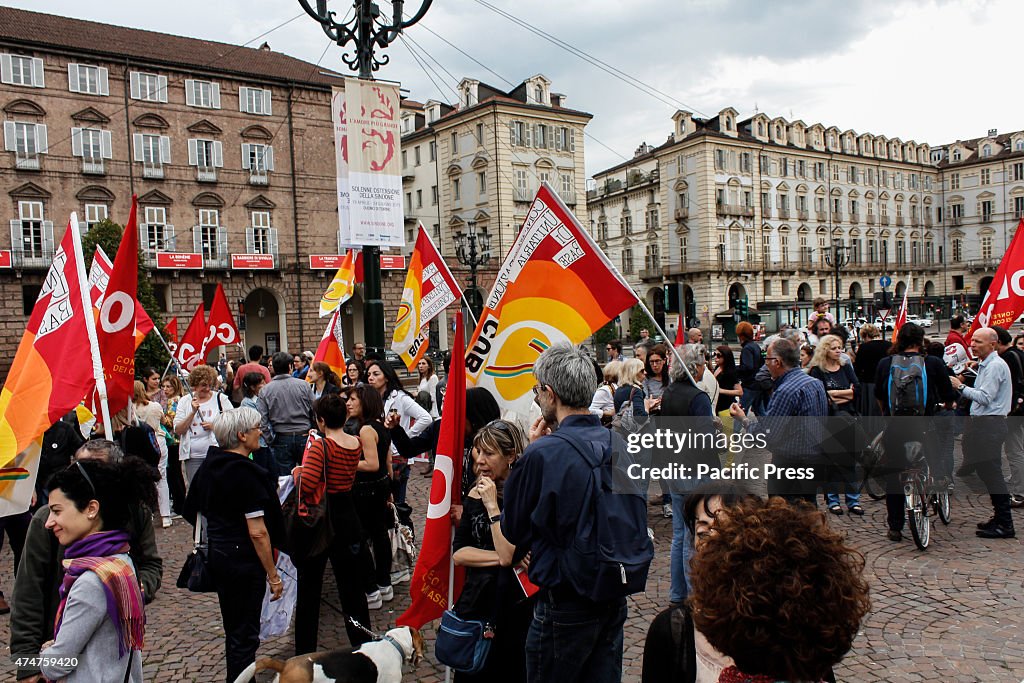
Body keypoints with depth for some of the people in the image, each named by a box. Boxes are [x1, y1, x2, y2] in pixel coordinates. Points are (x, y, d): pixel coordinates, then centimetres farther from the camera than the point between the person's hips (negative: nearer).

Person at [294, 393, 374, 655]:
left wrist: (297, 473, -9)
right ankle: (362, 644, 23)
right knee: (352, 585, 15)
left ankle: (305, 650, 21)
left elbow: (306, 484, -30)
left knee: (309, 588, 11)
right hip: (348, 517, 5)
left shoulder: (320, 446, -20)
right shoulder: (357, 443, -2)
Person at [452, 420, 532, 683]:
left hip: (514, 608, -5)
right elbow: (458, 553, -2)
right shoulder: (476, 494, 3)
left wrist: (492, 505, -20)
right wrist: (500, 558, -15)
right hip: (475, 602, 5)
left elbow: (510, 555, -23)